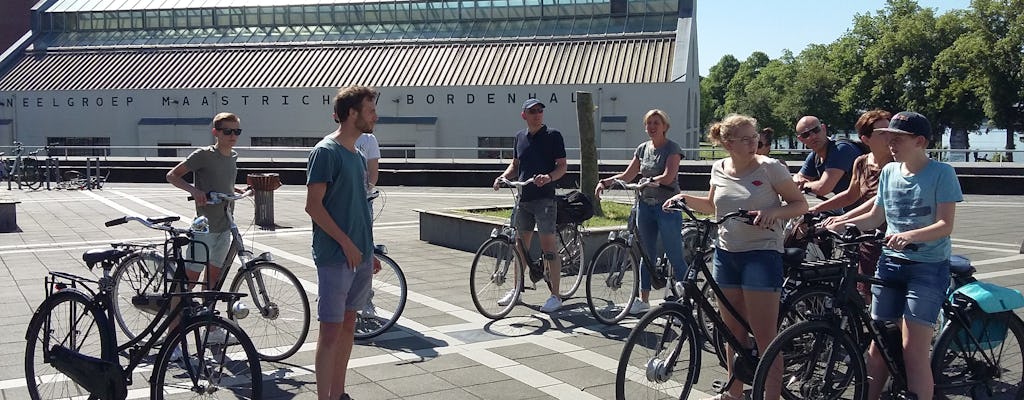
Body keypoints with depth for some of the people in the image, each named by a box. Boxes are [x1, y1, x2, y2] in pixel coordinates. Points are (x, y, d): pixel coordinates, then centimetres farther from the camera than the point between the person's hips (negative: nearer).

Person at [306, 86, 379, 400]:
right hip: (335, 256, -8)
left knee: (348, 324, 13)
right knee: (331, 330, -4)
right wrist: (346, 243, -17)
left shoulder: (357, 156, 14)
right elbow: (313, 205, -16)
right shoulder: (326, 151, -11)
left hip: (359, 255, 8)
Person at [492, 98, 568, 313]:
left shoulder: (553, 136, -4)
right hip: (523, 197, 6)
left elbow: (562, 167, -6)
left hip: (544, 198, -6)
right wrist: (503, 176, 1)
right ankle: (517, 289, 26)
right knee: (521, 245, 13)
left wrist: (549, 177, -25)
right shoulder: (520, 136, 12)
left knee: (549, 246, -7)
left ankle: (555, 296, -2)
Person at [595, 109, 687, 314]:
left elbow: (668, 177, -19)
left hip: (667, 207, -6)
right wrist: (605, 182, -1)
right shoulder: (643, 149, 11)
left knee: (675, 257, -5)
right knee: (646, 255, 12)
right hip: (646, 205, 6)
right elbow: (627, 176, 12)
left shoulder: (673, 148, -7)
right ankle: (644, 300, 20)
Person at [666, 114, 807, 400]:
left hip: (762, 254, -5)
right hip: (726, 255, 6)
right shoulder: (719, 169, 6)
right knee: (732, 331, 15)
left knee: (765, 335, -6)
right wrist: (685, 199, 5)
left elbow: (800, 204, -4)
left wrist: (773, 211, -23)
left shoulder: (770, 167, -9)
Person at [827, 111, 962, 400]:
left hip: (928, 267, -5)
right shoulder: (889, 171, 8)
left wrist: (910, 236, -31)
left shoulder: (941, 173, -8)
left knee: (913, 350, -10)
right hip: (890, 263, 5)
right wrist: (843, 223, -2)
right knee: (878, 346, 8)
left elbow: (945, 225, -14)